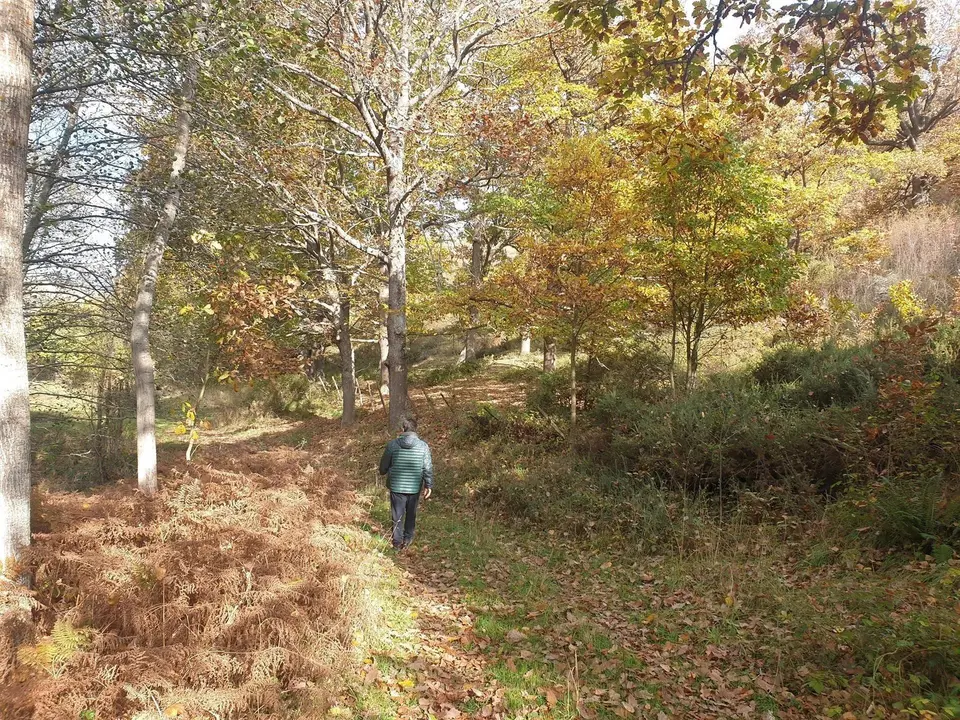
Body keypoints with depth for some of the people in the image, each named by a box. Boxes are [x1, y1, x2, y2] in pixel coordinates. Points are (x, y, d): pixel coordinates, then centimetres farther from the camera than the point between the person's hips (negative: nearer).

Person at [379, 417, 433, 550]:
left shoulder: (392, 444, -10)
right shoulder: (423, 446, -9)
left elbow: (384, 465, 1)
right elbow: (428, 468, -6)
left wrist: (383, 472, 24)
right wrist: (429, 485, 4)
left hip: (396, 486, -1)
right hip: (415, 487, 1)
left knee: (398, 515, 11)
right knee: (411, 514, 19)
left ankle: (397, 541, 16)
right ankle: (408, 538, 30)